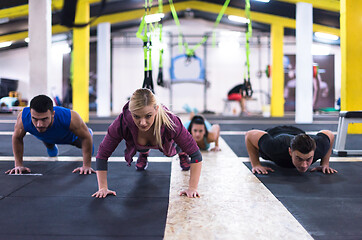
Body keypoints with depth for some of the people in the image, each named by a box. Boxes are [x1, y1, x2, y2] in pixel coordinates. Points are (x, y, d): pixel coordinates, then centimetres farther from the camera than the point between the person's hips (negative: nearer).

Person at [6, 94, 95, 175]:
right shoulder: (23, 118, -43)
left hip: (70, 135, -1)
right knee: (52, 152, 33)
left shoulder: (70, 118, -51)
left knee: (89, 150, 27)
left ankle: (89, 131, 59)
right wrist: (18, 165, -18)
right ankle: (52, 148, 68)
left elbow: (86, 137, -33)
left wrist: (86, 166, -30)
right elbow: (17, 138, -20)